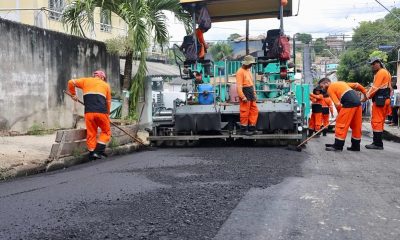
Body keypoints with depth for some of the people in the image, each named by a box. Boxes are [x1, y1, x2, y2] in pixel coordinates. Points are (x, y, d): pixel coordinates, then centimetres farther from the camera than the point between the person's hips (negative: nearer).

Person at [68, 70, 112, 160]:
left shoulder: (86, 80, 19)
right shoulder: (106, 85, 20)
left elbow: (71, 82, 11)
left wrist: (73, 94, 24)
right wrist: (107, 114, 29)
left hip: (89, 112, 1)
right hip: (101, 111, -1)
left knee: (91, 133, 11)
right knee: (106, 131, 15)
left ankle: (92, 153, 11)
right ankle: (98, 150, 3)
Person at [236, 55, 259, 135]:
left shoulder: (248, 70, 17)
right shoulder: (240, 72, -13)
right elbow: (239, 86, -20)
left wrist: (254, 93, 18)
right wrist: (243, 97, -23)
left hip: (251, 95, 9)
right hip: (245, 95, -9)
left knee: (254, 111, 12)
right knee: (245, 113, -3)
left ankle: (251, 128, 21)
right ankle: (244, 129, 7)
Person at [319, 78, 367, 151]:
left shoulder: (330, 89, 5)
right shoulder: (340, 83, 28)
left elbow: (337, 104, -4)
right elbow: (357, 85, 23)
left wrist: (340, 114, 9)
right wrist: (365, 93, 27)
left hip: (349, 103, -8)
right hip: (357, 101, 8)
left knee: (341, 123, -2)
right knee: (356, 125, 12)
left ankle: (338, 145, -1)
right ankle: (355, 145, 18)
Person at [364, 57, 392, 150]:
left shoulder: (380, 73, -10)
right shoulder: (386, 72, 21)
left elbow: (375, 87, -16)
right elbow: (389, 87, 20)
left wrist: (367, 96, -5)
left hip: (379, 100, -10)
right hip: (385, 99, 10)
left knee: (376, 121, -9)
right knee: (380, 121, 12)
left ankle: (377, 143, -9)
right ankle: (378, 142, 15)